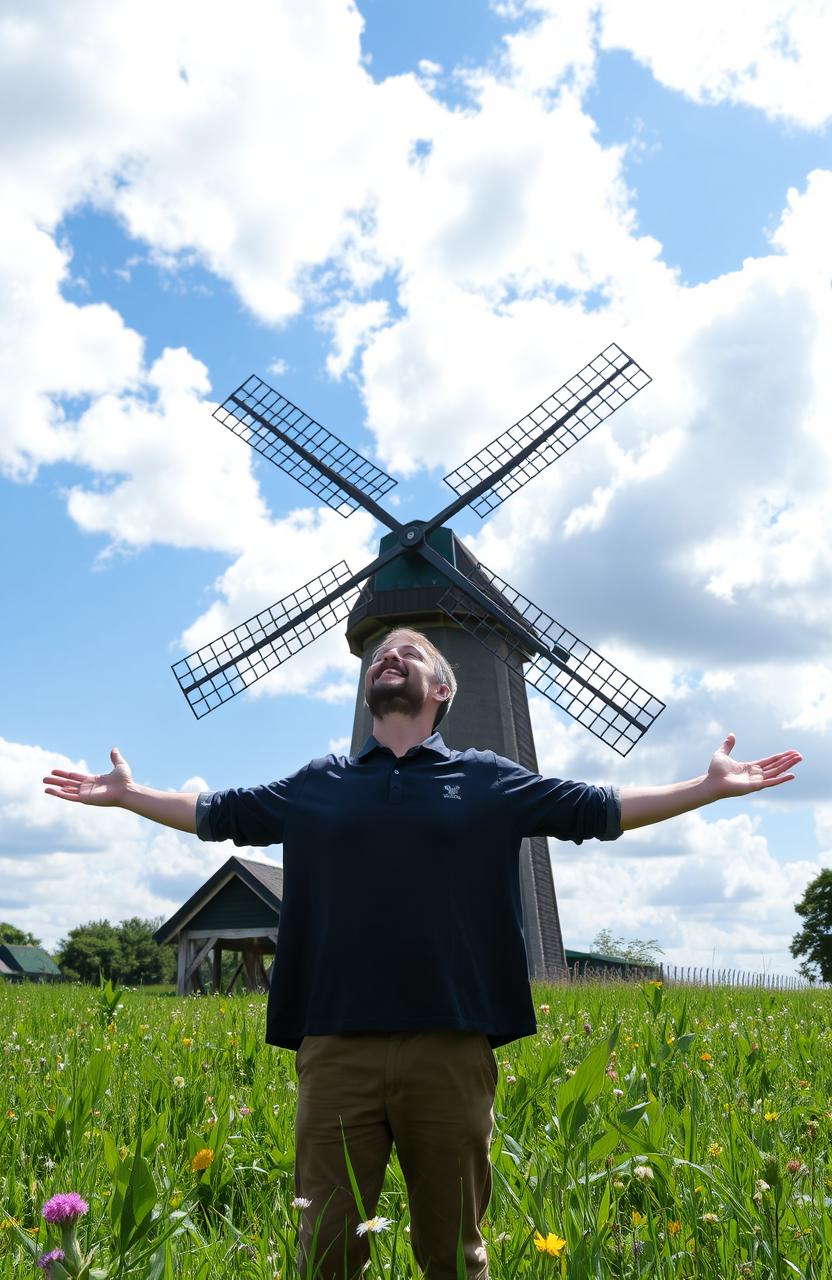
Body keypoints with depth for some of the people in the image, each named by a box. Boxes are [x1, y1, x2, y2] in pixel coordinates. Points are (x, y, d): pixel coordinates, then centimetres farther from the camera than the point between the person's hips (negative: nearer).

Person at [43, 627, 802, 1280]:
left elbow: (600, 809, 11)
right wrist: (127, 794, 25)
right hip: (337, 1048, 1)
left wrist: (710, 788, 7)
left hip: (451, 1048, -1)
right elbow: (216, 813, 24)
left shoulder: (490, 779, 11)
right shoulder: (318, 784, 15)